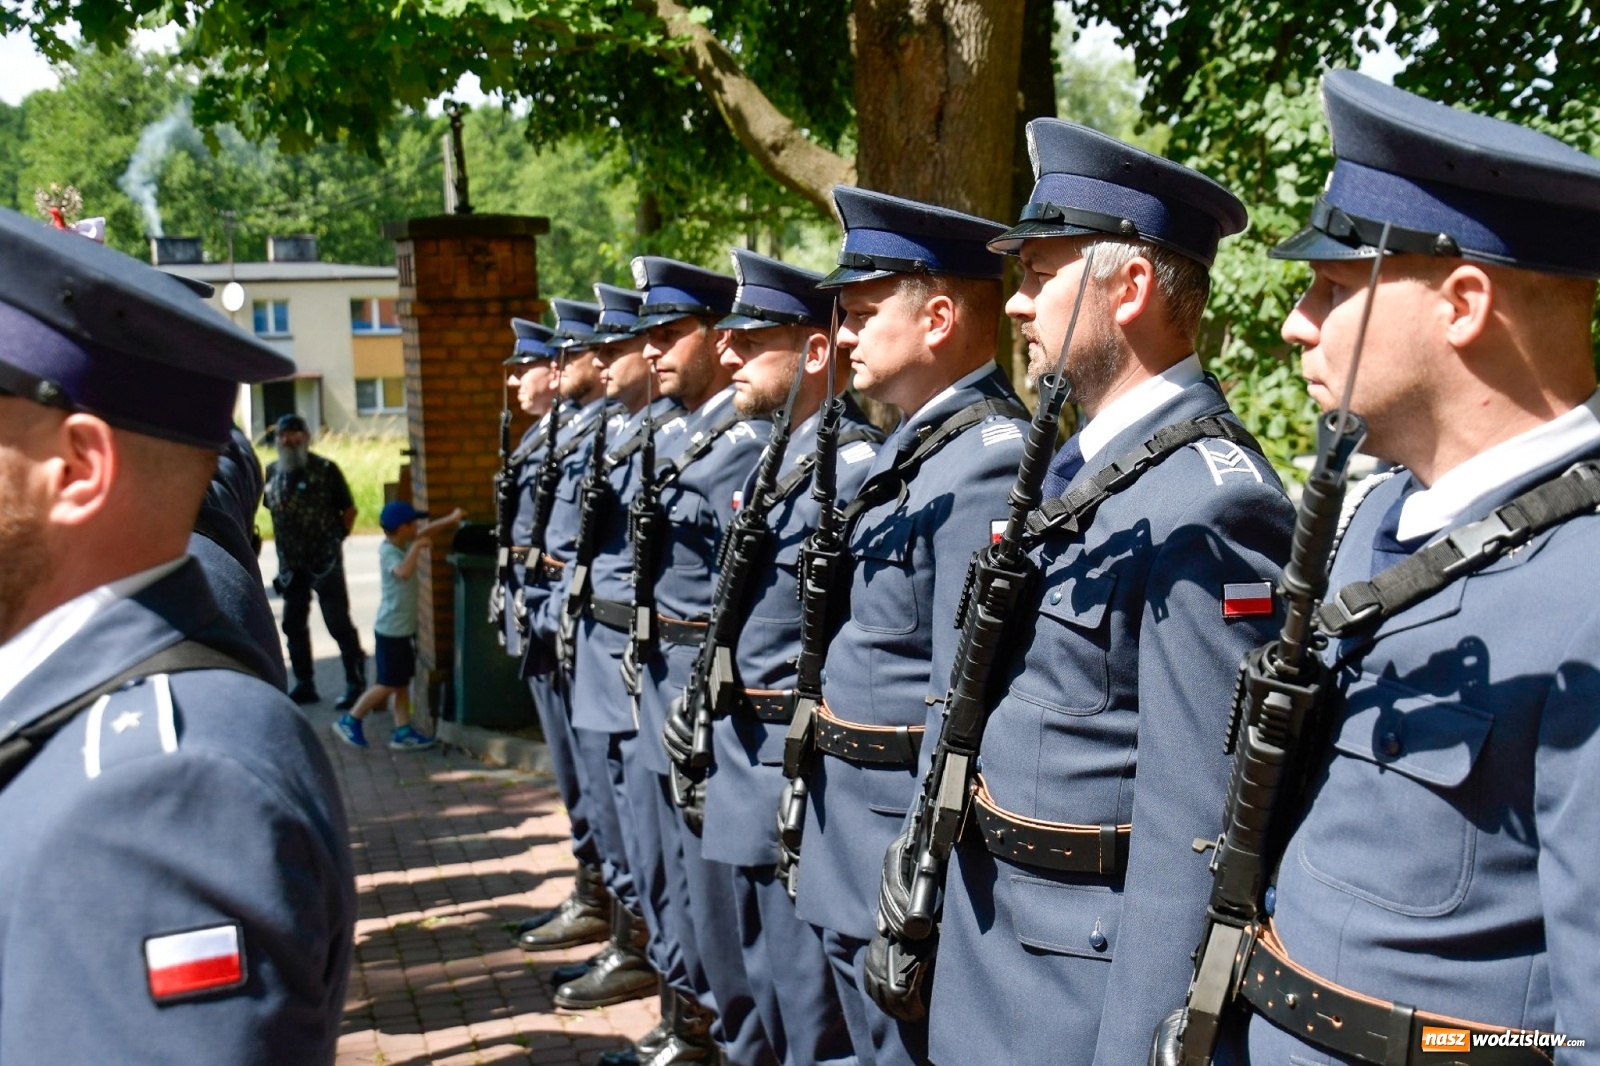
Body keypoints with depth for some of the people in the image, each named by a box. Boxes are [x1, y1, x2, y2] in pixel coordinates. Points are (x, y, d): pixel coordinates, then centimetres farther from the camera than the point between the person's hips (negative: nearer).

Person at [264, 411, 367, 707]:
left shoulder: (326, 470, -9)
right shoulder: (272, 472, 5)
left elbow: (349, 509, -3)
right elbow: (271, 506, 16)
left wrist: (337, 538, -2)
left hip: (325, 562, -6)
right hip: (290, 564, 6)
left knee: (339, 624, -2)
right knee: (293, 625, 12)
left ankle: (356, 684, 5)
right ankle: (303, 684, 23)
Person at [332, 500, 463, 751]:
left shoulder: (402, 544, 4)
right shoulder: (388, 551, -21)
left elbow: (426, 531, 22)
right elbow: (404, 572, -41)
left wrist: (450, 520, 14)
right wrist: (416, 547, -32)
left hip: (404, 629, 9)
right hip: (391, 631, -9)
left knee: (402, 683, 11)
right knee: (388, 685, 1)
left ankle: (403, 733, 16)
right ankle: (349, 721, 14)